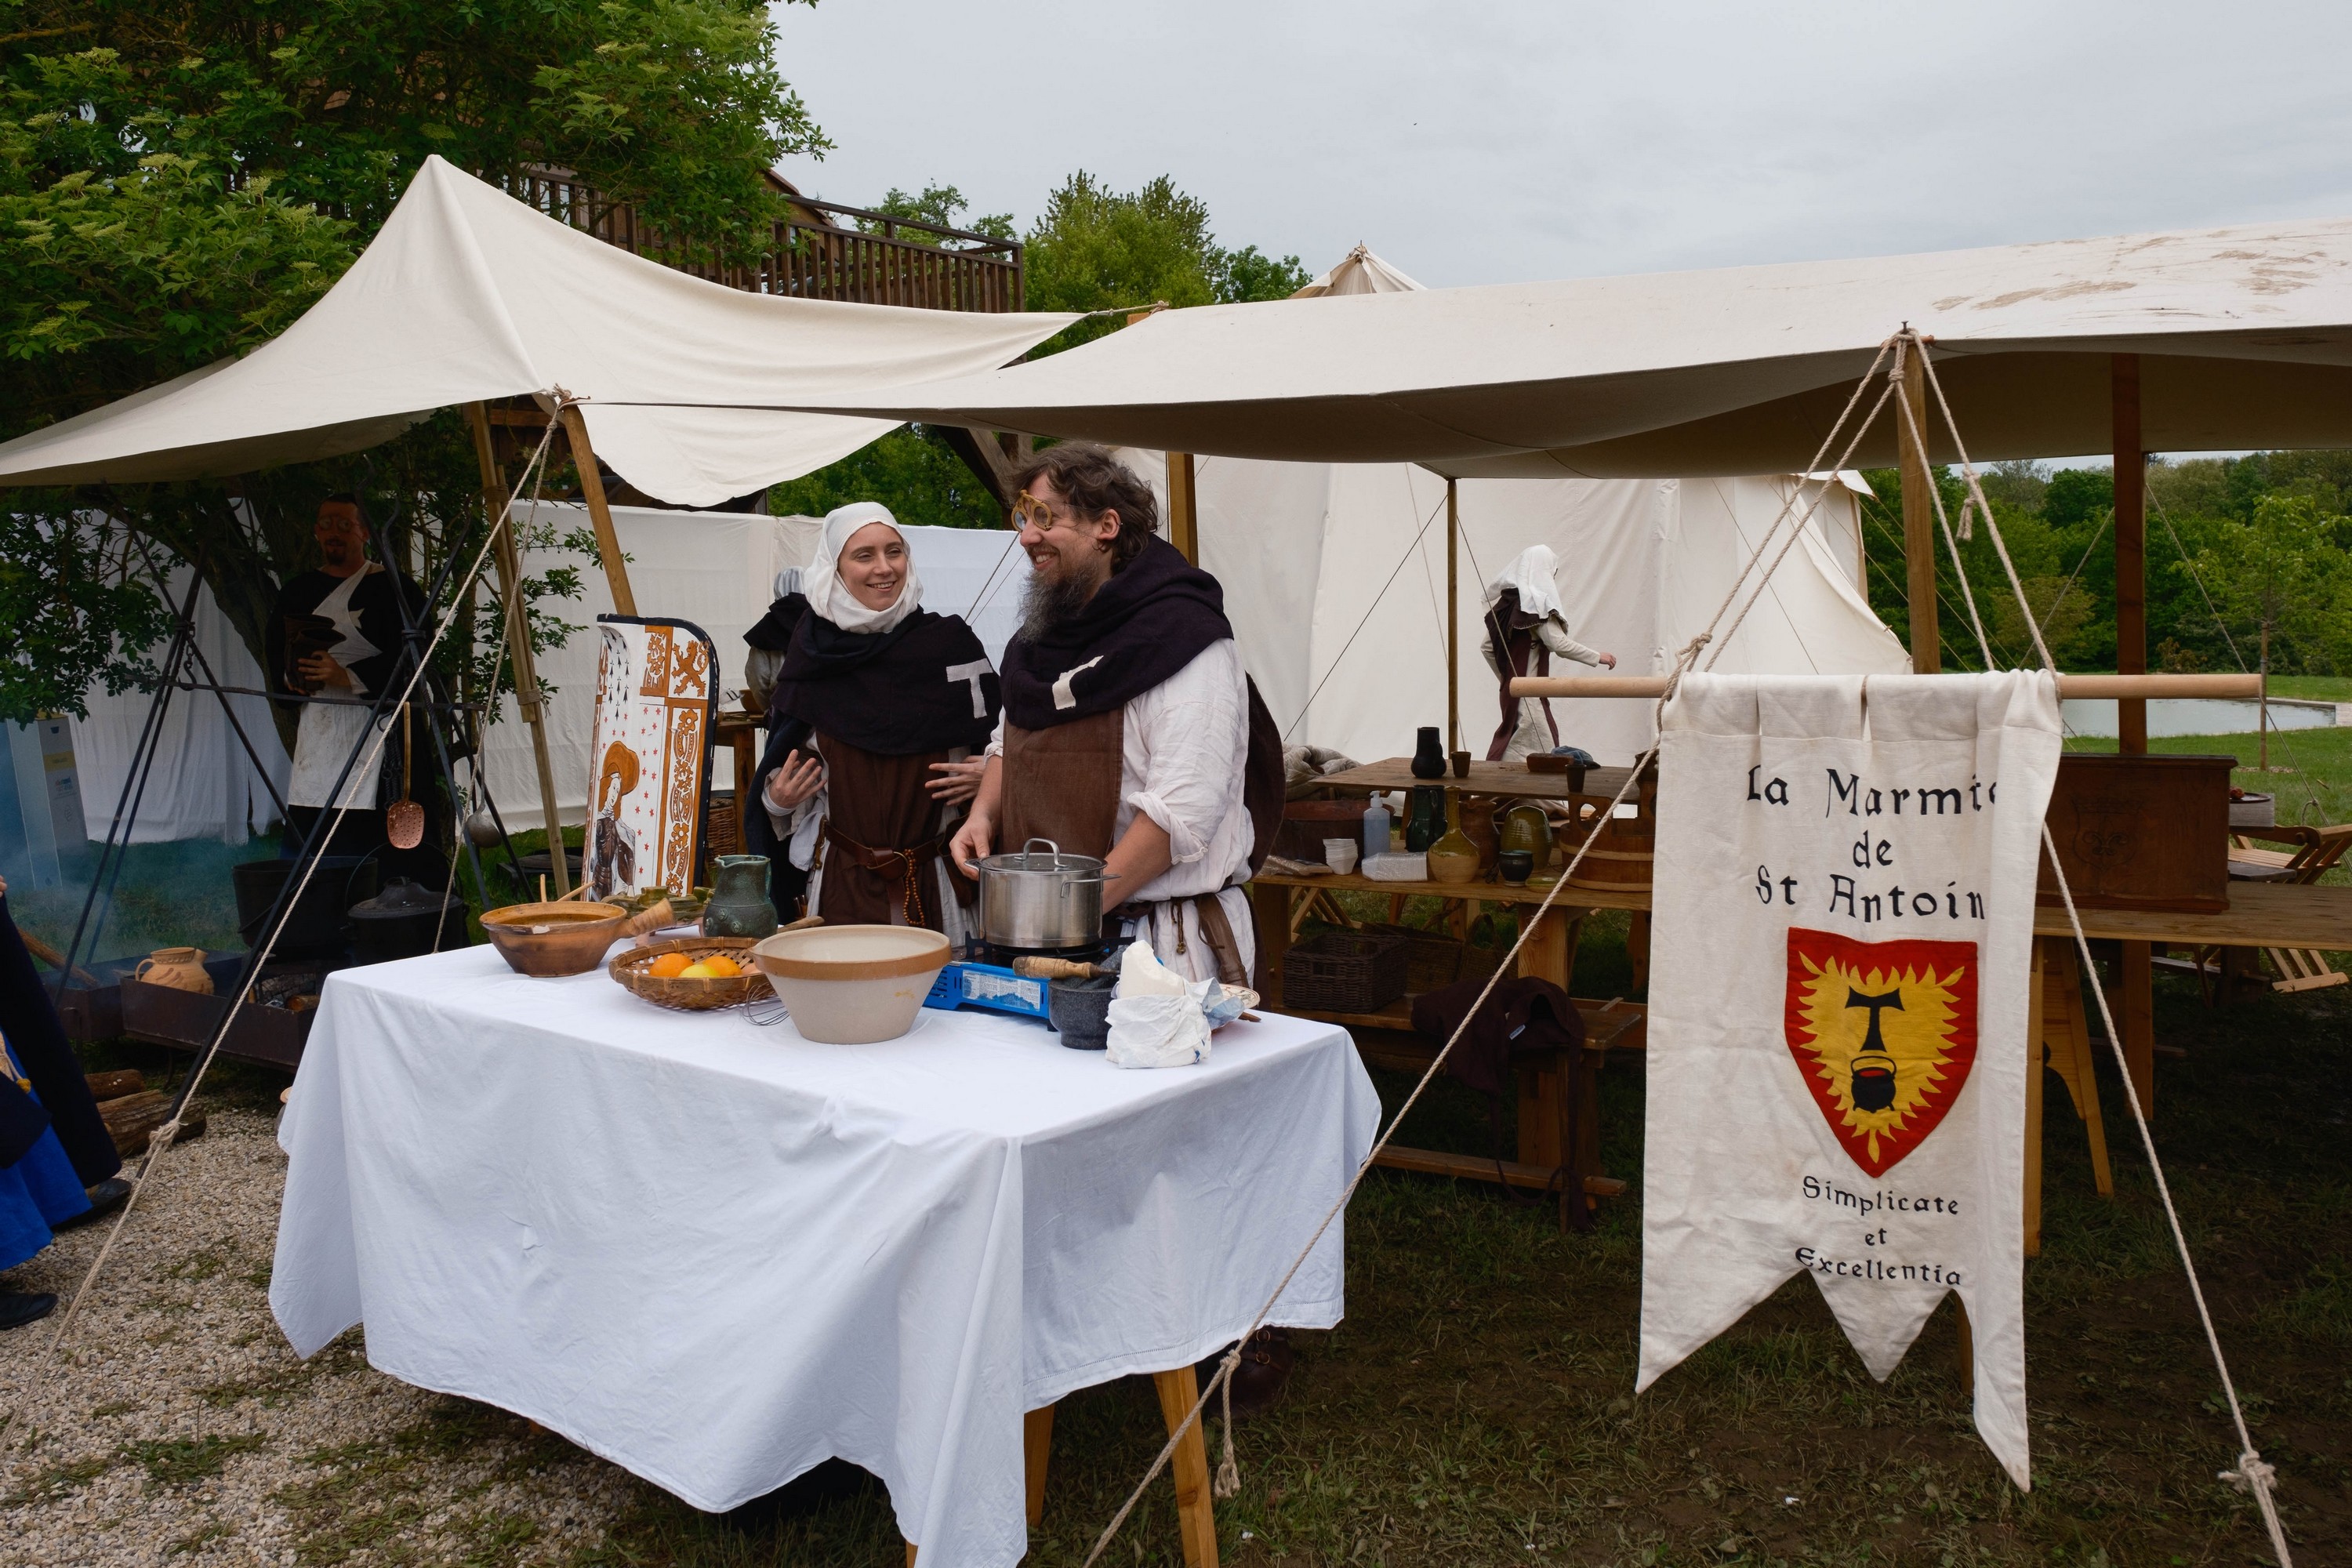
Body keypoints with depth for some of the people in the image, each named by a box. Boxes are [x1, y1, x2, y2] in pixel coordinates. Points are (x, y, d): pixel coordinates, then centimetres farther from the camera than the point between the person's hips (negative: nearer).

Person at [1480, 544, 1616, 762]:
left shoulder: (1504, 600, 9)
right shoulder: (1537, 603, -13)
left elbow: (1487, 647, 14)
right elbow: (1559, 644, -21)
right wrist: (1598, 657, -10)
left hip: (1512, 686, 8)